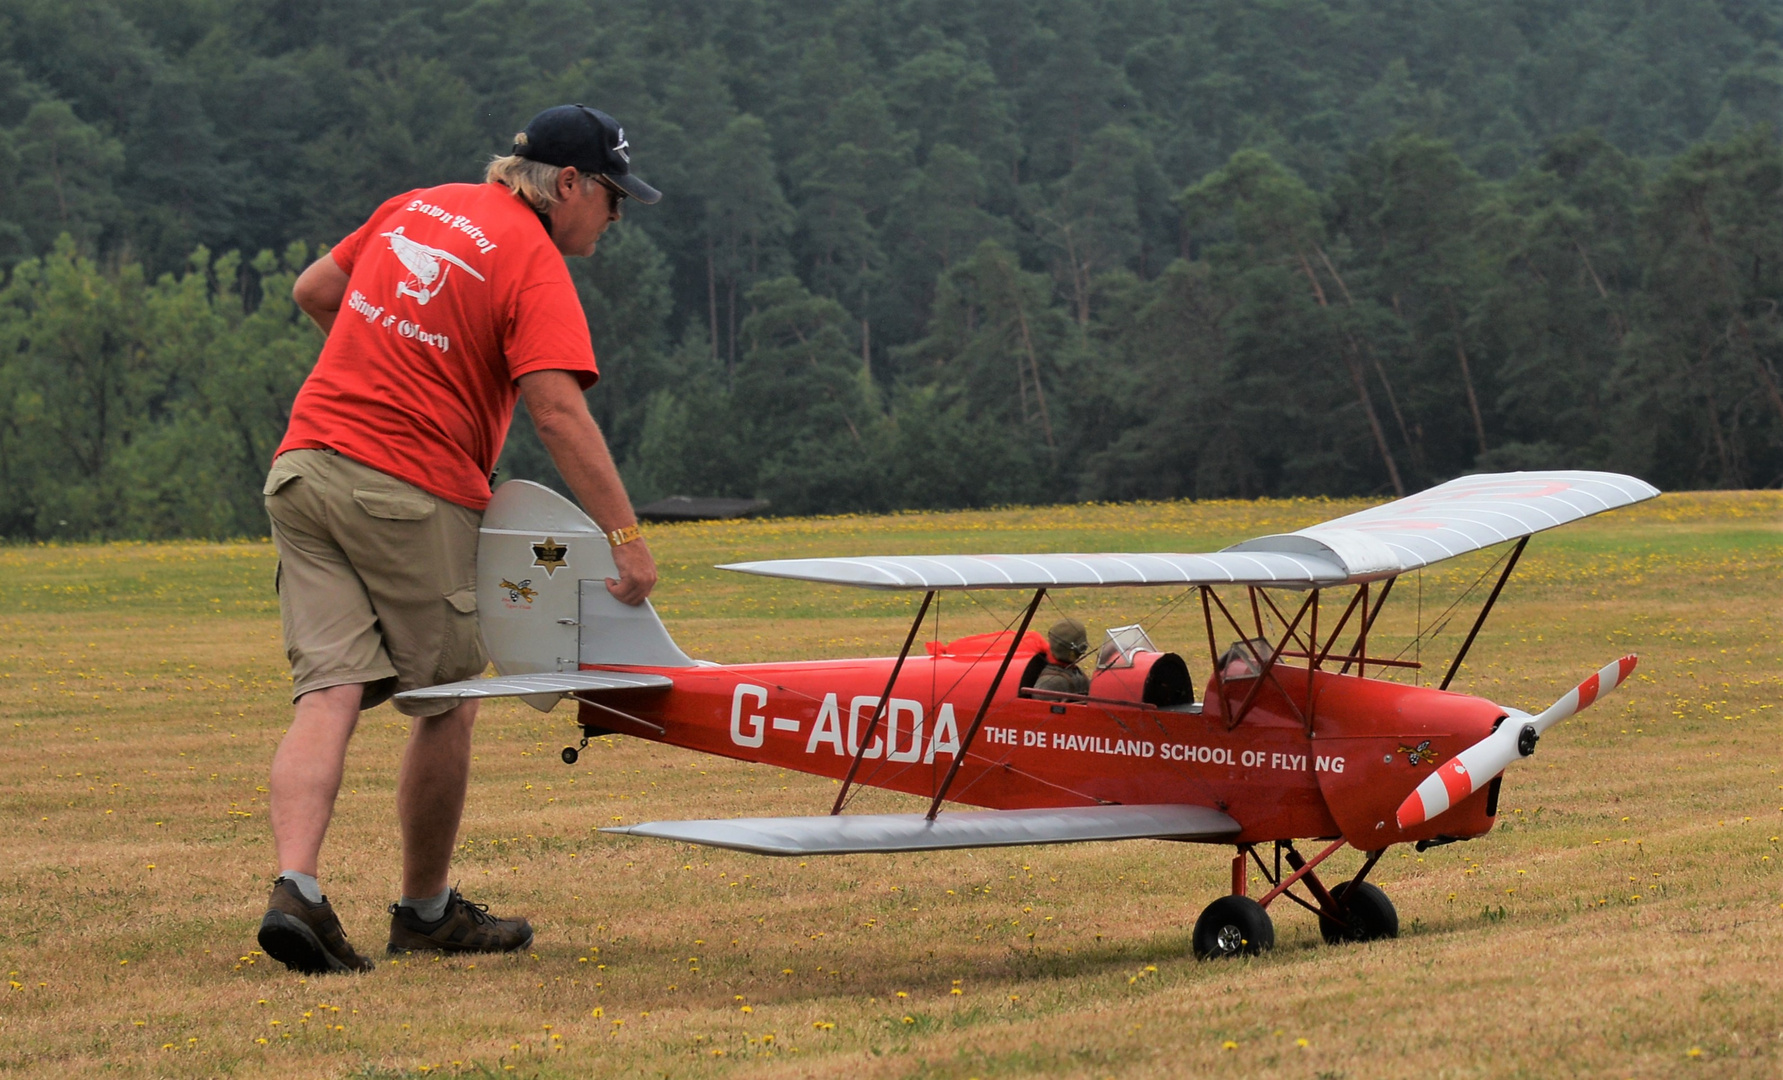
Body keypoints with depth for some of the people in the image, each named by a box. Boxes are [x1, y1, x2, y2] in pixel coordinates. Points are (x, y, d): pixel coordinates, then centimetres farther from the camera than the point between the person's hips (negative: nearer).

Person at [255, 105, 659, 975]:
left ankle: (294, 888, -20)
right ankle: (426, 910, 21)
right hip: (411, 492, -7)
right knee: (447, 703, 10)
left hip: (305, 466, 7)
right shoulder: (534, 263, -7)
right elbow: (560, 414, -18)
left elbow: (313, 293, 25)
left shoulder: (416, 208, 15)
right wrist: (625, 536, -19)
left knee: (330, 693, -2)